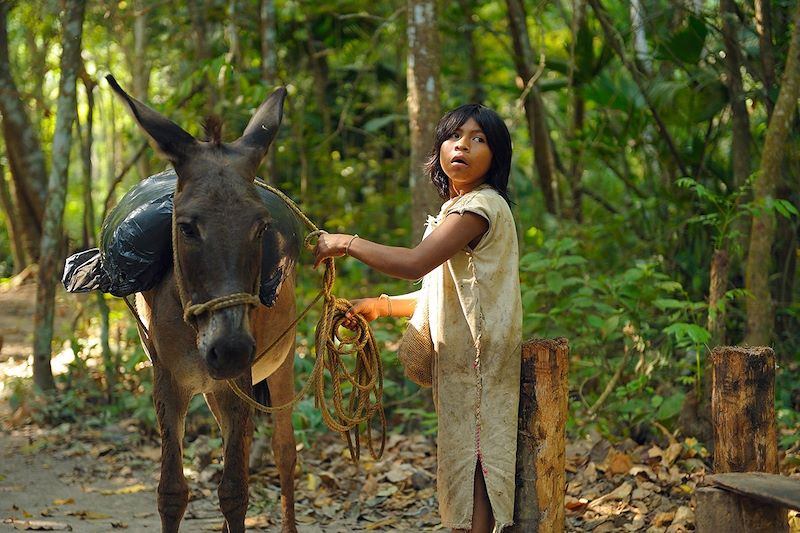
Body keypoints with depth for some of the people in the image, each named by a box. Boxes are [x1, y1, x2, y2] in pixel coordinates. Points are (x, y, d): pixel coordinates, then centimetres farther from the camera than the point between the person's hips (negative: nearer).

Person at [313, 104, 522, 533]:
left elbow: (414, 263, -24)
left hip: (478, 363, -10)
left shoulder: (482, 205, -14)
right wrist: (381, 305, 15)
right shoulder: (456, 210, 18)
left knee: (472, 470, -9)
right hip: (459, 363, 10)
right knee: (463, 471, 12)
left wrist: (346, 243, -14)